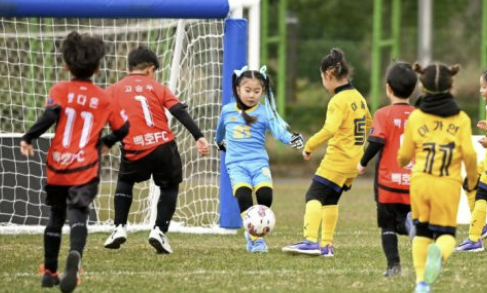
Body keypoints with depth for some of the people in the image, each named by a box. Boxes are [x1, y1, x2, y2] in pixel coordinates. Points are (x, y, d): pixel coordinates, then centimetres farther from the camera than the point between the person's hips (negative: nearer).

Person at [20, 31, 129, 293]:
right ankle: (75, 255, -43)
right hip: (85, 169, -1)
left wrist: (28, 138, -11)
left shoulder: (60, 90, -2)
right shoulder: (103, 98, 4)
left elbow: (50, 116, -19)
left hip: (57, 166, 1)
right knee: (78, 216, -12)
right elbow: (122, 129, 9)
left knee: (56, 216, 19)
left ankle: (49, 271, 27)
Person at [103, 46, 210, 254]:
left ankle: (119, 227, 17)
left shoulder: (114, 90, 12)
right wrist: (199, 137, -5)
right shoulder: (157, 88, 10)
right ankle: (159, 230, 4)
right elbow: (180, 112, 0)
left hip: (135, 151, 0)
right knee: (170, 187, 20)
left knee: (125, 181, 28)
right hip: (164, 147, 0)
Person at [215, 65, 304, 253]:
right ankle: (255, 239, -18)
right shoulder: (227, 111, 9)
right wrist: (220, 142, 49)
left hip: (259, 162, -1)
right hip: (236, 163, 1)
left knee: (265, 195, -22)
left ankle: (254, 233, 3)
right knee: (243, 196, -23)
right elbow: (220, 130, 31)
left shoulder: (265, 113, 1)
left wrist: (291, 139, -36)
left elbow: (279, 131, -16)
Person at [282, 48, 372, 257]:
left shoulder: (338, 101, -16)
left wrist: (309, 146, -20)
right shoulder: (359, 97, 12)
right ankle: (326, 245, 15)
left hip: (337, 159, -9)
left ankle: (311, 240, -24)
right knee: (330, 200, 17)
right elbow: (368, 124, 26)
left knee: (314, 196, -11)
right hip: (353, 161, 9)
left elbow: (330, 129, -28)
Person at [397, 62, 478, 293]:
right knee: (446, 233, 9)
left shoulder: (415, 117, 5)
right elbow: (469, 153, -7)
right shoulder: (461, 118, 2)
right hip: (449, 184, -1)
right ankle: (439, 253, -29)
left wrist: (402, 163, 36)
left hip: (420, 180, 1)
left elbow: (405, 155, 11)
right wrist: (472, 178, 11)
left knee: (422, 231, 17)